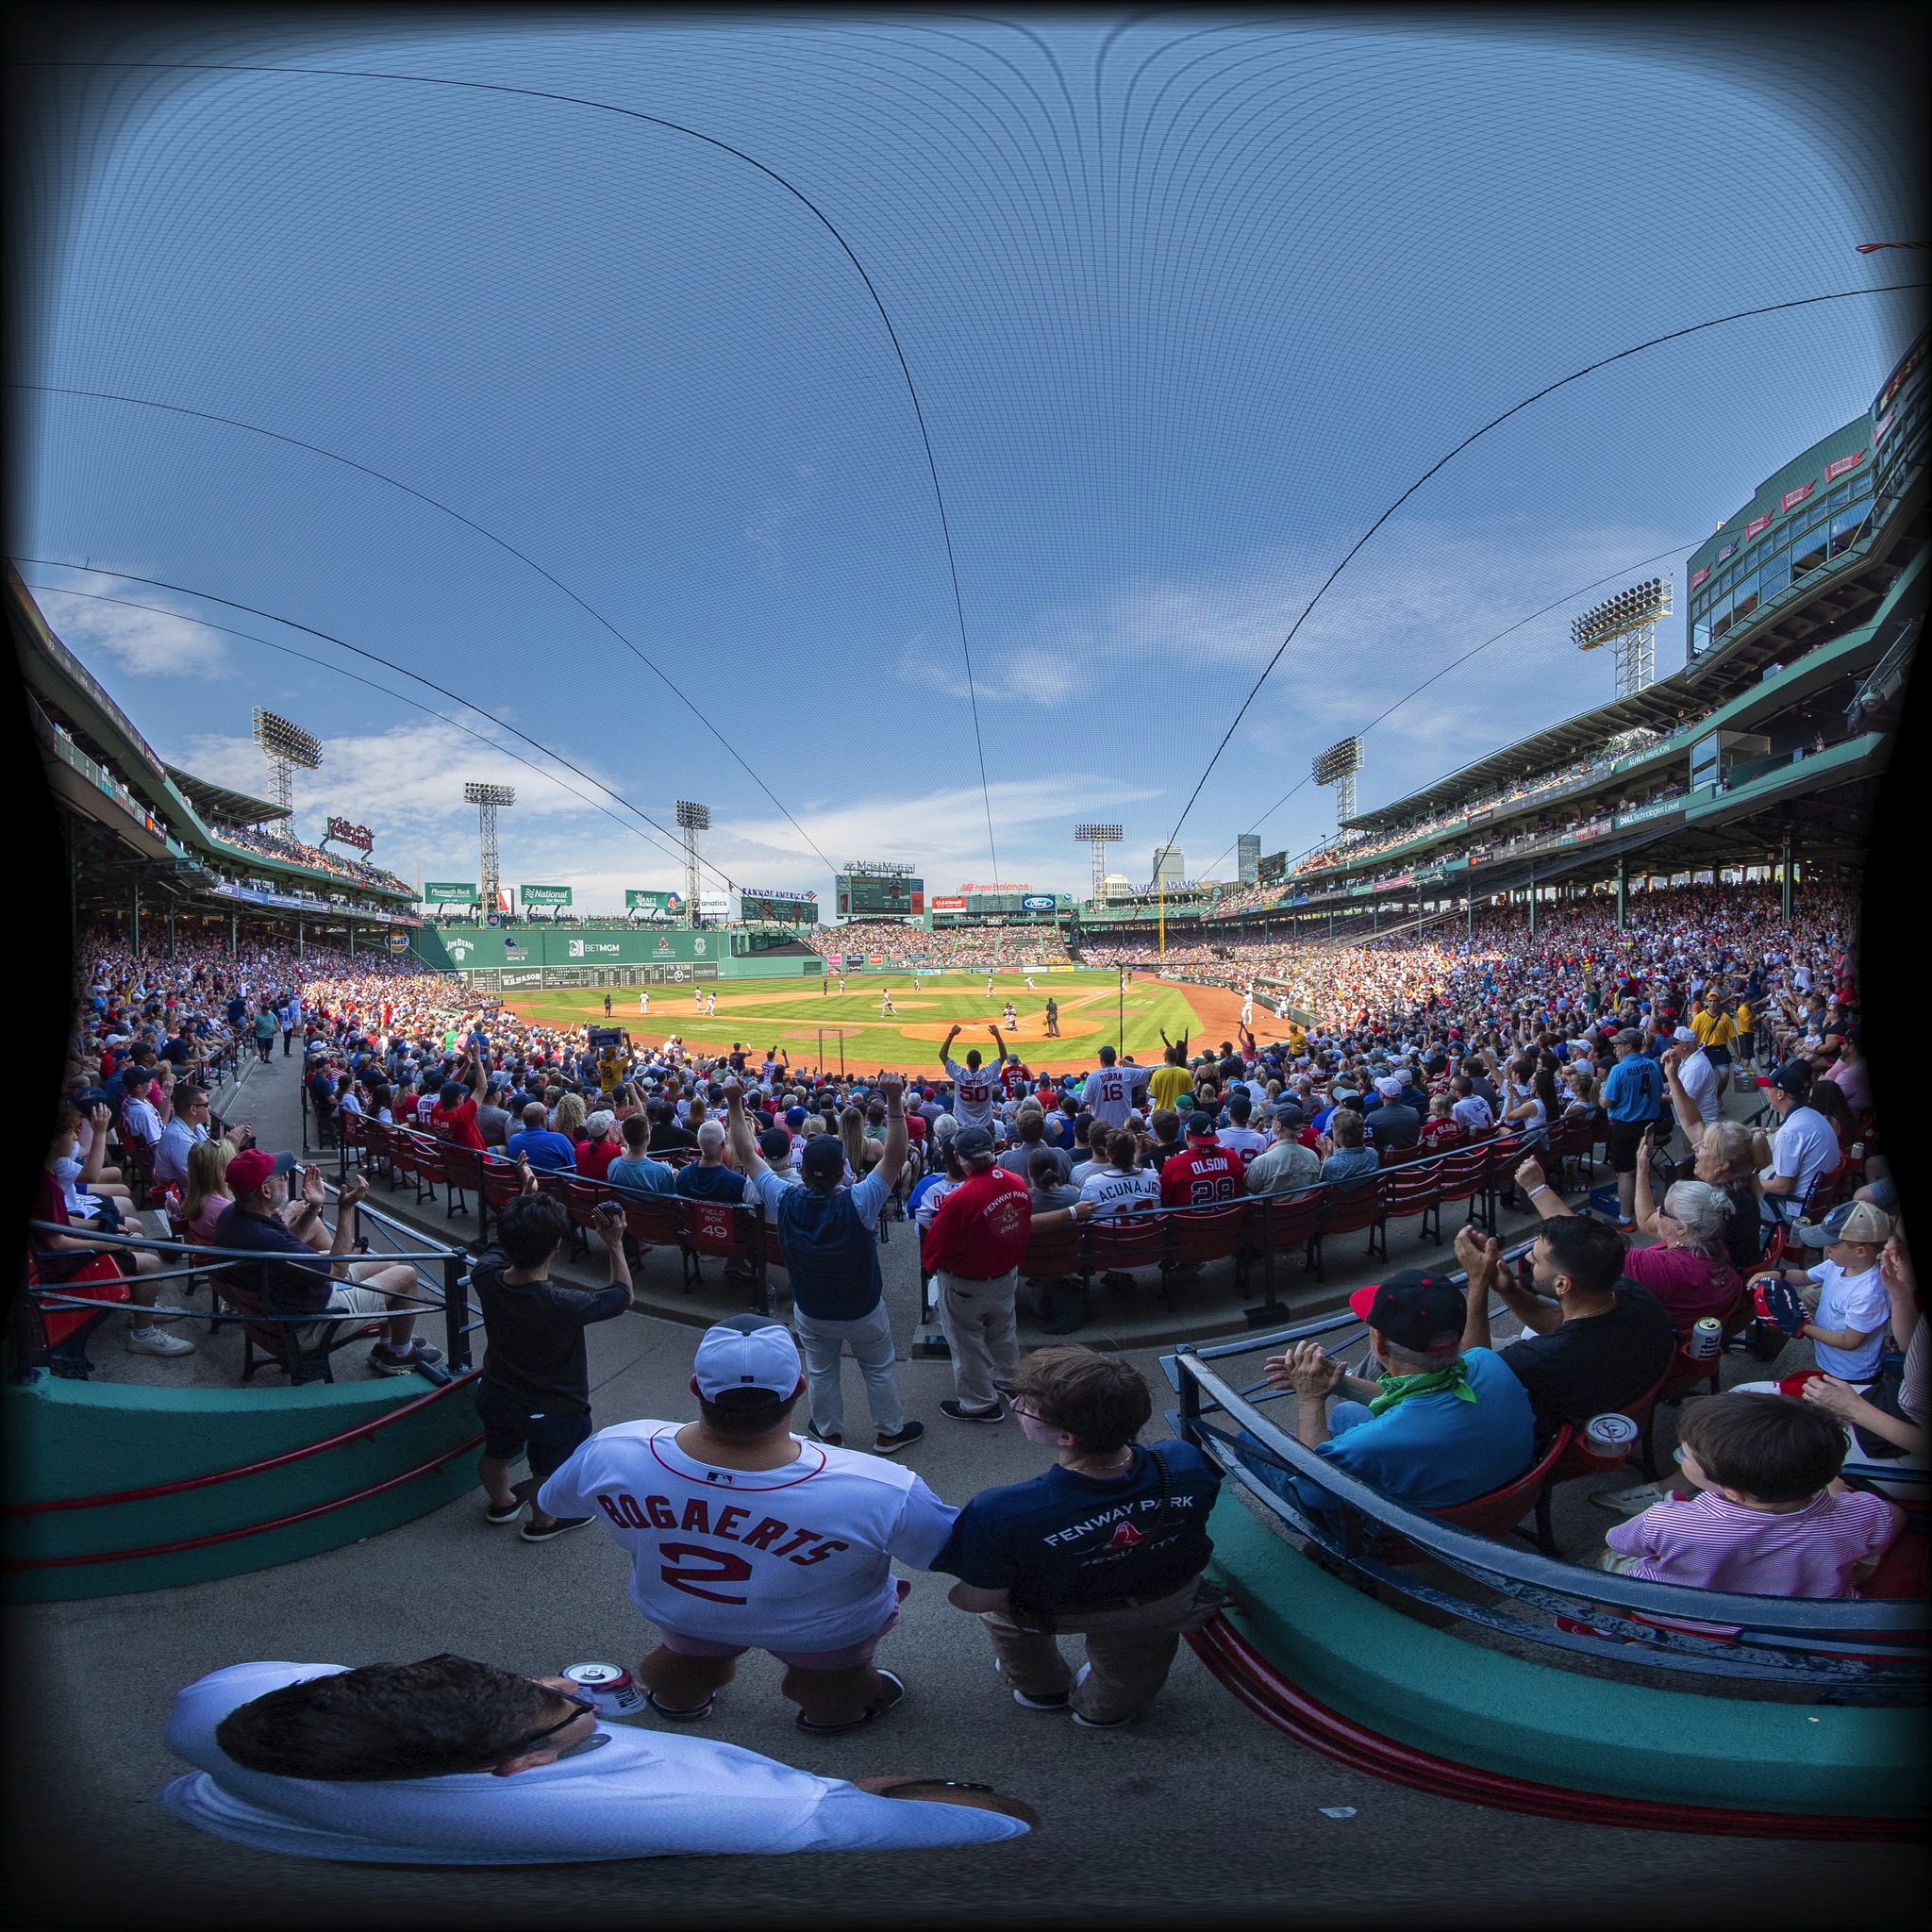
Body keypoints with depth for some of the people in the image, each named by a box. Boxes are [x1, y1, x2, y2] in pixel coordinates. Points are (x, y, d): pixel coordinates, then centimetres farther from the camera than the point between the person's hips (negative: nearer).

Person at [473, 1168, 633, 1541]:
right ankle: (544, 1521, 50)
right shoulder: (565, 1306, -40)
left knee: (496, 1454, 33)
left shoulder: (485, 1276, -26)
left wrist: (525, 1199, 2)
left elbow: (501, 1244, 1)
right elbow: (621, 1295, -20)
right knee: (549, 1470, 25)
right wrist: (615, 1245, -15)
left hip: (495, 1396, 5)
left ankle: (501, 1502, 60)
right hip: (553, 1411, -5)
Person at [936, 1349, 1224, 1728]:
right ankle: (1107, 1707, 58)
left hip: (1063, 1613, -1)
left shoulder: (999, 1515, -42)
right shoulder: (1189, 1464, -32)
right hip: (1171, 1605, 2)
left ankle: (1041, 1689, 49)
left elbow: (981, 1600, -24)